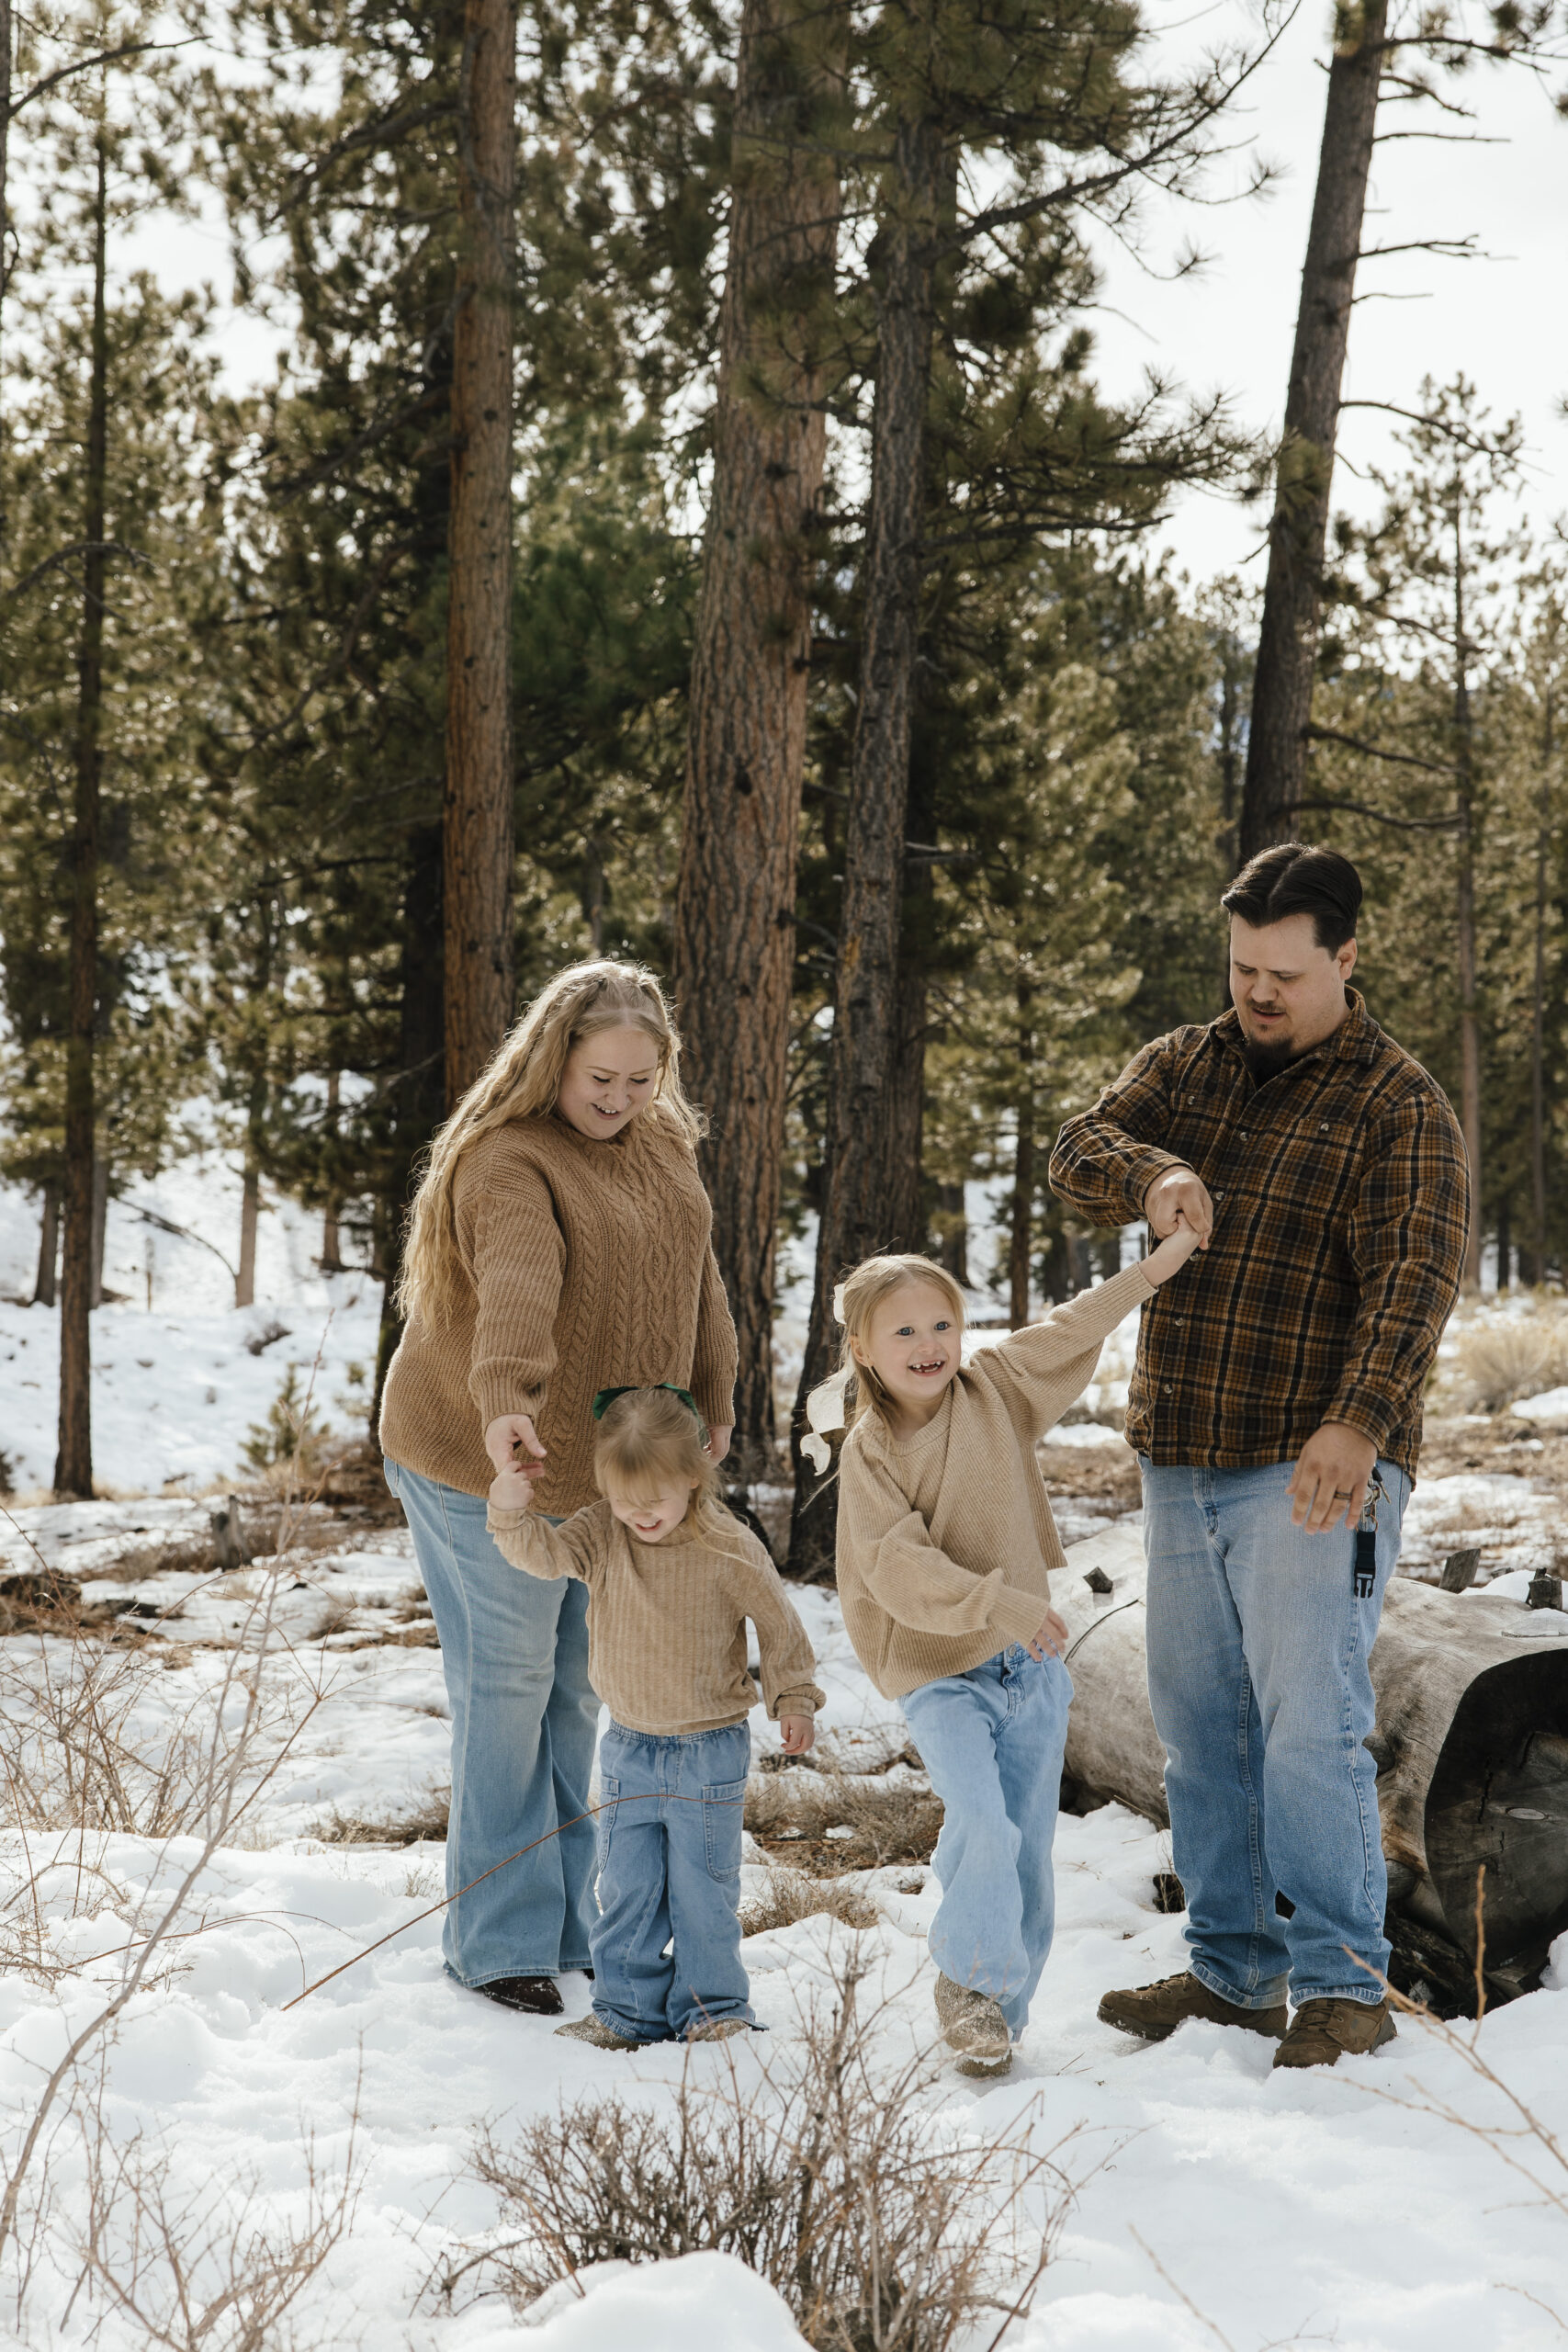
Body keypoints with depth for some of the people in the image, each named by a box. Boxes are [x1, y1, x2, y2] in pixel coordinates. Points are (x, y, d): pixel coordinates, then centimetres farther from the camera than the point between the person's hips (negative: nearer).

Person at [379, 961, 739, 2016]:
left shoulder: (664, 1150, 6)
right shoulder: (509, 1161, -21)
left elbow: (695, 1279, 15)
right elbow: (516, 1279, -40)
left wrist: (714, 1406, 14)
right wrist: (504, 1398, -56)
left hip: (606, 1465, 8)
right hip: (490, 1465, -8)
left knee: (574, 1692, 15)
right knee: (507, 1689, -3)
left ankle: (570, 1920, 26)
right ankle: (501, 1944, 6)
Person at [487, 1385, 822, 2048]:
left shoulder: (729, 1550, -14)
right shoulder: (602, 1534, -5)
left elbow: (778, 1622, -4)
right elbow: (545, 1553, -19)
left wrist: (793, 1698, -5)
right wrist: (511, 1508, -36)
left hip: (710, 1750, -4)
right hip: (629, 1747, 4)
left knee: (702, 1888, 5)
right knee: (626, 1887, 10)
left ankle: (713, 2008, 20)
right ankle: (629, 2010, 22)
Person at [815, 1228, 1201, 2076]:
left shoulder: (994, 1391, 2)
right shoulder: (868, 1451, -11)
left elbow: (1071, 1333, 10)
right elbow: (901, 1568, -20)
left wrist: (1154, 1267, 5)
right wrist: (1003, 1604, -29)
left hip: (1032, 1667, 4)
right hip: (939, 1673, -4)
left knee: (1029, 1848, 7)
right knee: (984, 1827, -23)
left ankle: (1004, 2006, 23)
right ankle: (969, 1978, -1)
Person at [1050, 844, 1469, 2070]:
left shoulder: (1398, 1104, -6)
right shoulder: (1184, 1066, 13)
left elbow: (1415, 1275, -18)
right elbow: (1079, 1150, 0)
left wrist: (1355, 1426, -32)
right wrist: (1148, 1175, -24)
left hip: (1314, 1468, -6)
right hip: (1182, 1462, 6)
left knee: (1310, 1727, -11)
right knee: (1199, 1727, 12)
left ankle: (1343, 1988, -1)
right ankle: (1233, 1969, 23)